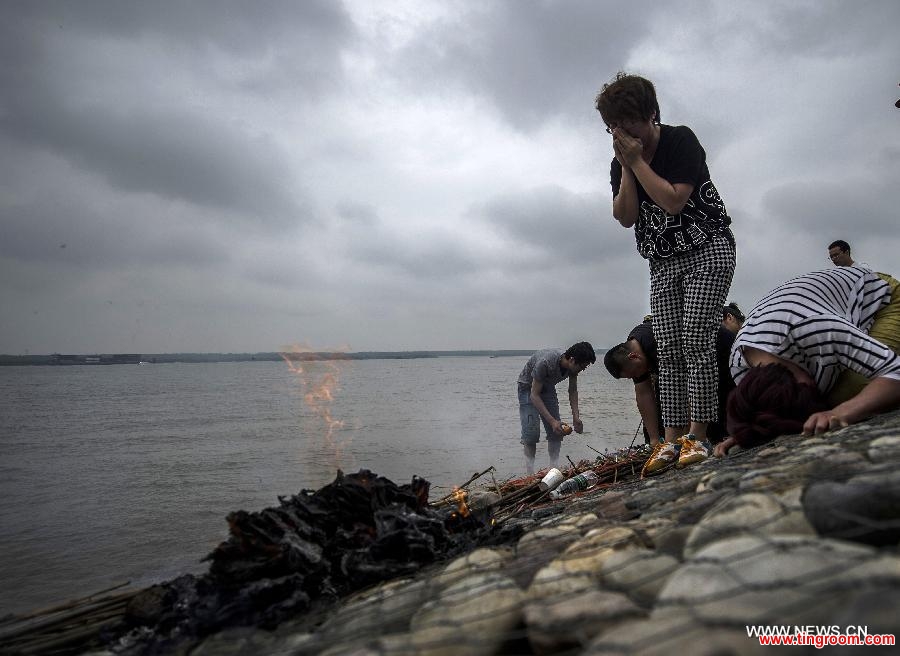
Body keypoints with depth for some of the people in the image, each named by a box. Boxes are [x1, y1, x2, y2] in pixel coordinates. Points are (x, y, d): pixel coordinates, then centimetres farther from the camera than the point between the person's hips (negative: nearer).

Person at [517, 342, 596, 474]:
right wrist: (552, 421, -38)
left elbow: (573, 391, -2)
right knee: (532, 432, -16)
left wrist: (576, 417, -11)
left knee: (556, 431, -2)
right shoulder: (545, 362, -39)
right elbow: (534, 395, -34)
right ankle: (530, 472, -10)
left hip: (548, 388, 6)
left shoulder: (573, 365, -18)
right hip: (528, 387, -6)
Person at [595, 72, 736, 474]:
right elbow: (626, 217, -5)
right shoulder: (620, 163, 6)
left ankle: (697, 435, -12)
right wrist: (626, 168, -12)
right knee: (668, 351, -2)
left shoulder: (681, 141, -10)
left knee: (696, 342, -16)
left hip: (707, 251, -5)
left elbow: (673, 201, -23)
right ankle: (672, 439, -2)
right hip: (663, 263, 6)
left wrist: (637, 162, -18)